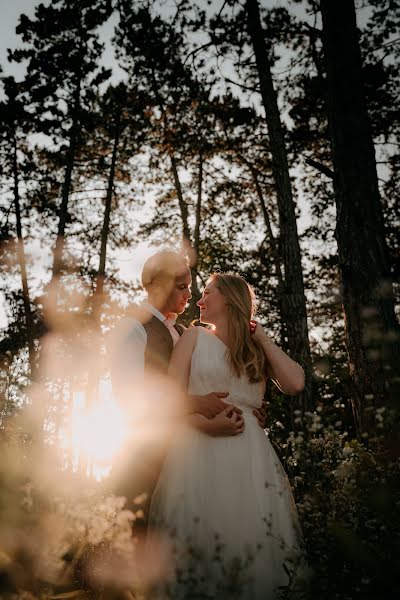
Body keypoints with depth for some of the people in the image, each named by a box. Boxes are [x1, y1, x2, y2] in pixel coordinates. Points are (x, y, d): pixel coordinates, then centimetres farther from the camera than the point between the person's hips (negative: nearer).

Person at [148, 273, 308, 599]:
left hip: (249, 455, 2)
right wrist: (205, 423, -18)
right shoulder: (195, 336, 10)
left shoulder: (258, 349, 16)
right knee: (200, 542, -2)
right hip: (200, 448, -2)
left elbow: (295, 383, -2)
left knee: (250, 542, 2)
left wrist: (260, 337, 5)